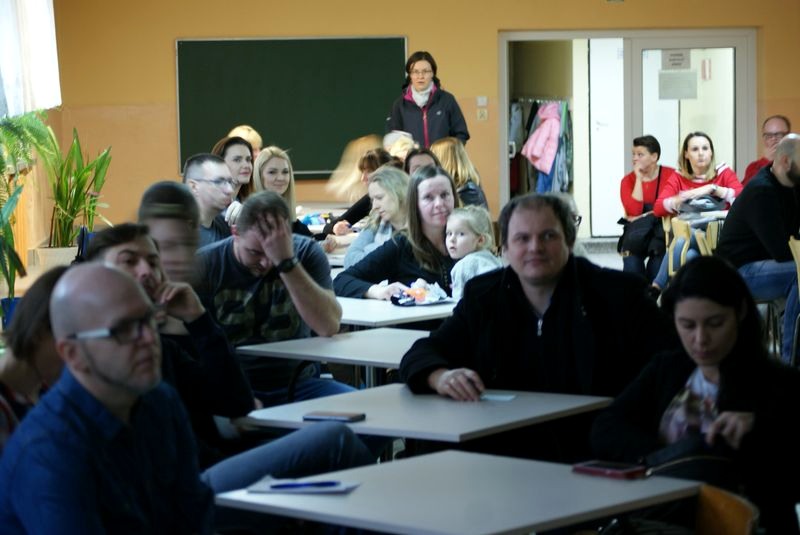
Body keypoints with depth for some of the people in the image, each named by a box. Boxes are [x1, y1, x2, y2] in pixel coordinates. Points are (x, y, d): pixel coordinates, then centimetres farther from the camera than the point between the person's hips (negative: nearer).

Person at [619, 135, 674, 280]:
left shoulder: (671, 175, -3)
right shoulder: (628, 180, 4)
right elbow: (634, 211, -12)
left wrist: (645, 216, -15)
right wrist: (639, 179, -9)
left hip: (662, 230, -2)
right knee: (631, 264, -26)